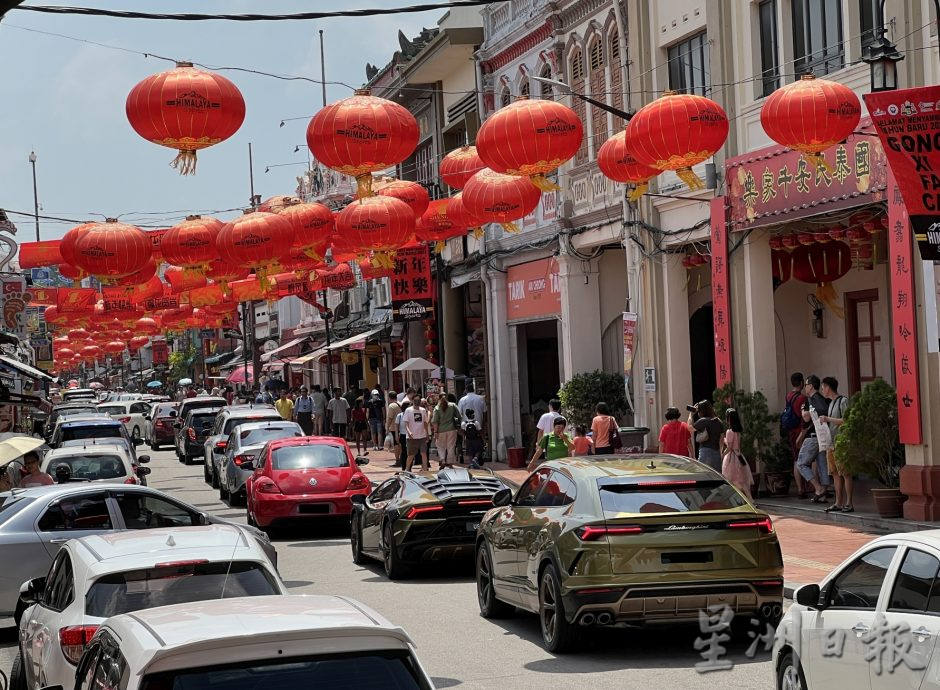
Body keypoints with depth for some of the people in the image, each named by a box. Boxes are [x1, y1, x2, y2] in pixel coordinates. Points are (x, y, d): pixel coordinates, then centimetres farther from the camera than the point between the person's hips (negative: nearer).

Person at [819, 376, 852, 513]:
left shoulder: (843, 401, -8)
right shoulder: (831, 403, 19)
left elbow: (846, 421, -15)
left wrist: (828, 419, -15)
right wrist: (824, 420, 13)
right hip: (831, 443, 9)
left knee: (846, 474, -7)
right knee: (835, 474, 8)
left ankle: (849, 503, -7)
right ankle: (838, 503, 10)